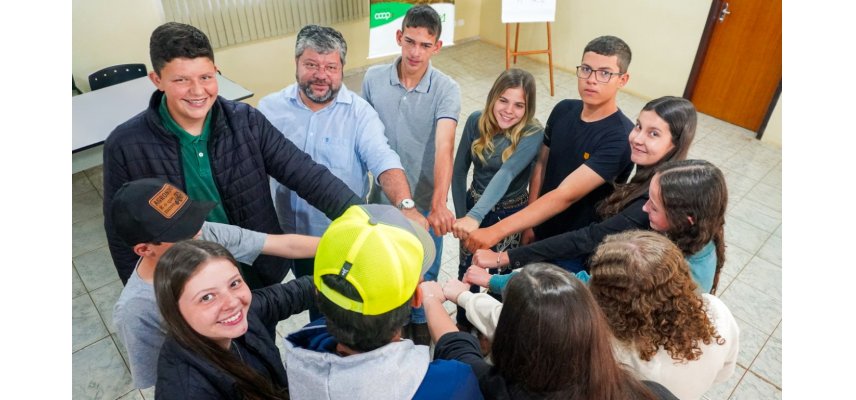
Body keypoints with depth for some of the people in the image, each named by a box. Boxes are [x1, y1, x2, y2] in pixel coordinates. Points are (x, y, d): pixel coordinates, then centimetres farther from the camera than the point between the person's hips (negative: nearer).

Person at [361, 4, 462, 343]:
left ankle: (420, 320, 49)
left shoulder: (447, 90, -17)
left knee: (423, 271, 19)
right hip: (382, 198, 2)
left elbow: (444, 146, -32)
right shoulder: (373, 79, -8)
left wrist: (438, 203, -45)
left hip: (425, 201, -2)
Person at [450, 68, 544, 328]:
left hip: (510, 215, -3)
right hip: (473, 205, 3)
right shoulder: (476, 121, -12)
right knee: (467, 270, 20)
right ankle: (463, 323, 47)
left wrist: (475, 217, -49)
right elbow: (459, 170, -5)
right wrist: (461, 216, -6)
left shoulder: (533, 133, -23)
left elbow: (507, 174, -37)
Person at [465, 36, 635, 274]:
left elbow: (565, 195, -33)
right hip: (541, 235, 5)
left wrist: (496, 231, -38)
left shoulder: (620, 137, -25)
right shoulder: (563, 110, -5)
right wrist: (528, 225, -2)